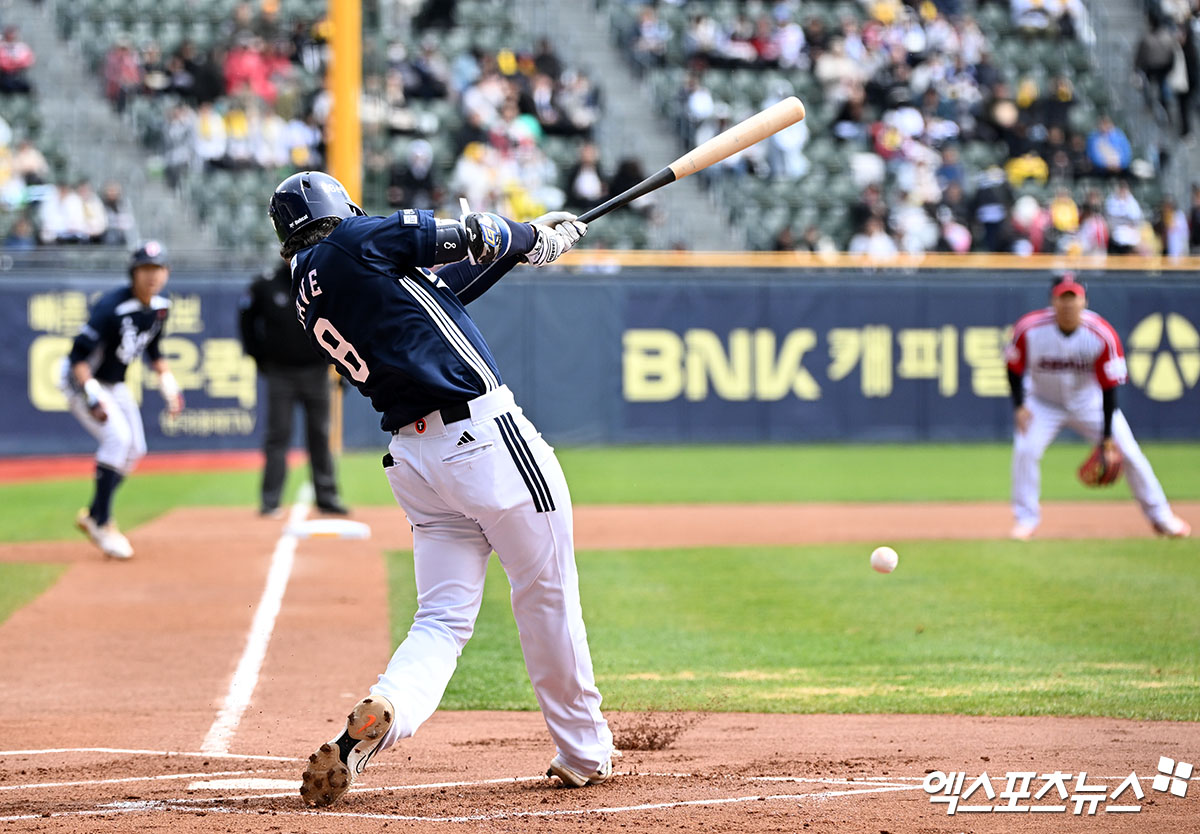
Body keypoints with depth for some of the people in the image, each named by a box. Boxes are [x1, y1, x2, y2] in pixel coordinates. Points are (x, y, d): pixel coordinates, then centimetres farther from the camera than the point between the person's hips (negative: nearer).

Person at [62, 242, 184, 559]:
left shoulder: (159, 308, -4)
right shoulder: (113, 307, -29)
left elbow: (153, 350, 15)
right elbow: (79, 355, -29)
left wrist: (169, 386, 7)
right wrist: (92, 396, -39)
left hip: (115, 384, 9)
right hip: (82, 380, -9)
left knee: (134, 449, 9)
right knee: (118, 437, -24)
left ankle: (93, 514, 25)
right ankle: (102, 523, -17)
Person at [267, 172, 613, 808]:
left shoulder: (307, 299, 16)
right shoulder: (356, 240, -5)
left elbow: (443, 284, 23)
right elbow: (471, 239, 1)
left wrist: (525, 243, 27)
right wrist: (532, 237, 22)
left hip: (415, 459, 6)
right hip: (485, 433, -6)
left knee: (442, 619, 6)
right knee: (547, 600, 9)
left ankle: (378, 713, -22)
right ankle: (584, 754, 19)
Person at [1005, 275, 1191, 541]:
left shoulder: (1102, 335, -25)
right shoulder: (1029, 329, -24)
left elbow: (1110, 386, -19)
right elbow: (1014, 368, -6)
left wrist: (1108, 435, -20)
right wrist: (1019, 406, -16)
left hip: (1090, 403, 0)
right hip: (1044, 402, 0)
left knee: (1129, 454, -4)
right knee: (1025, 449, -20)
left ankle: (1160, 516, 14)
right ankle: (1026, 518, -1)